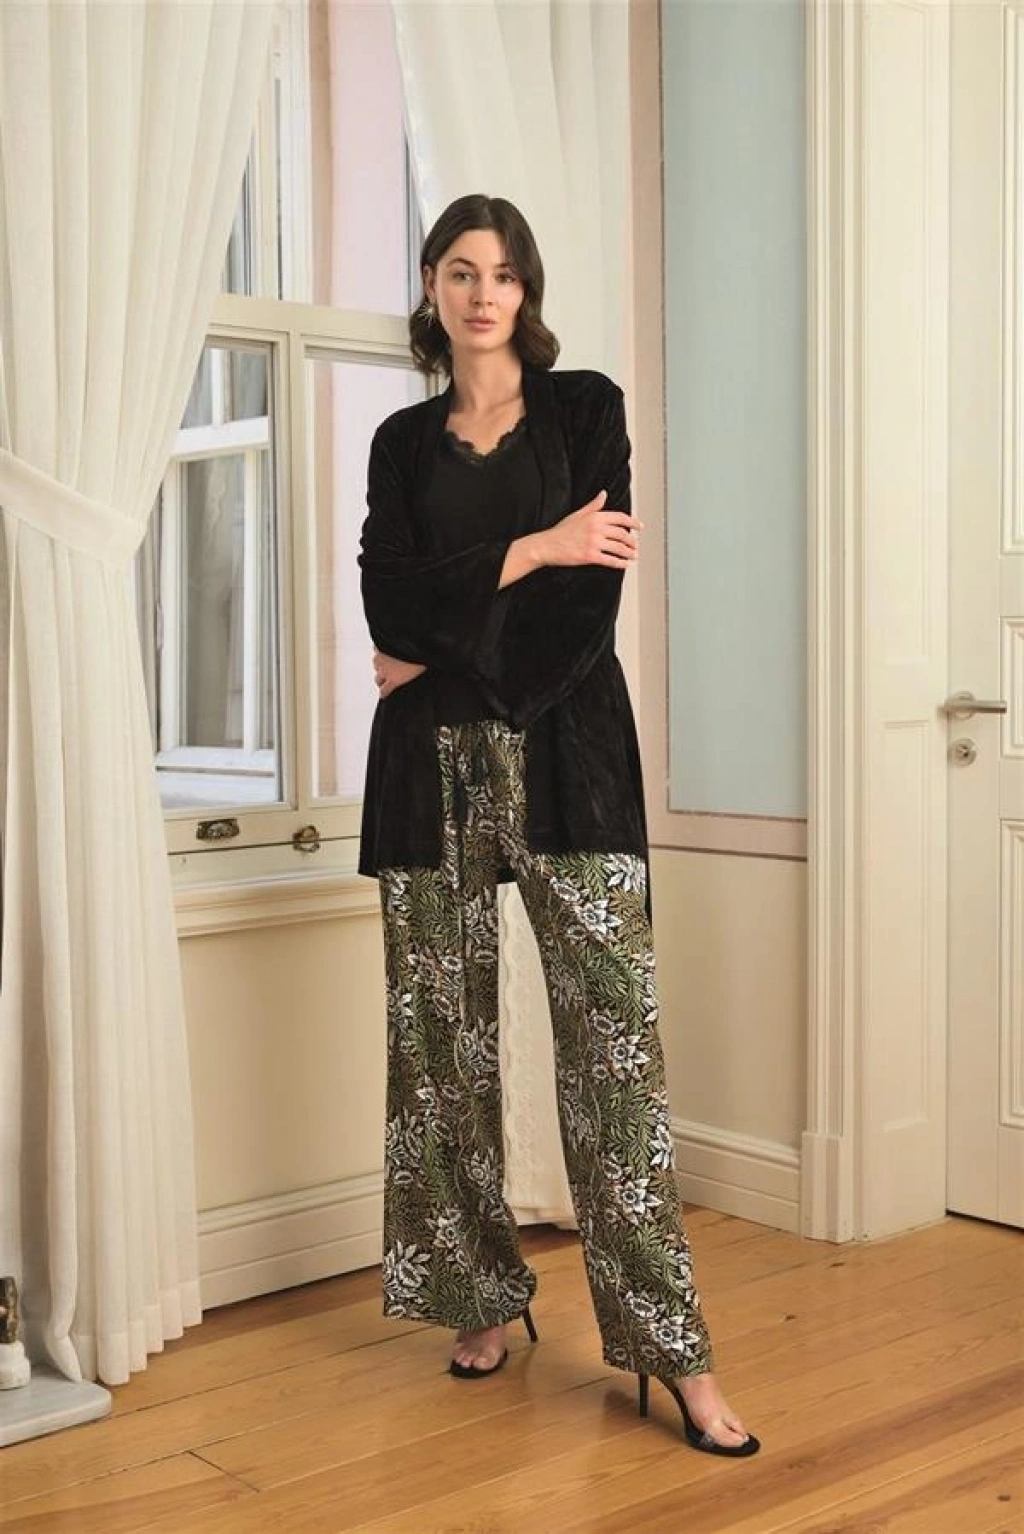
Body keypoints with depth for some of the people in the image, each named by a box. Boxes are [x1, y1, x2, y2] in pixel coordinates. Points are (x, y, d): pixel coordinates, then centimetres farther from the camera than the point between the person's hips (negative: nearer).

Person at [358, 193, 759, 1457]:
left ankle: (670, 1344, -3)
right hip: (430, 765, 3)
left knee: (612, 1035, -8)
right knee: (442, 1038, 4)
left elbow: (590, 604, -5)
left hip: (563, 749, -3)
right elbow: (390, 606, -1)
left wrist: (446, 652, -6)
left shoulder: (585, 408, 6)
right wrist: (534, 550, -8)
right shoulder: (403, 442, 14)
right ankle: (484, 1298, 19)